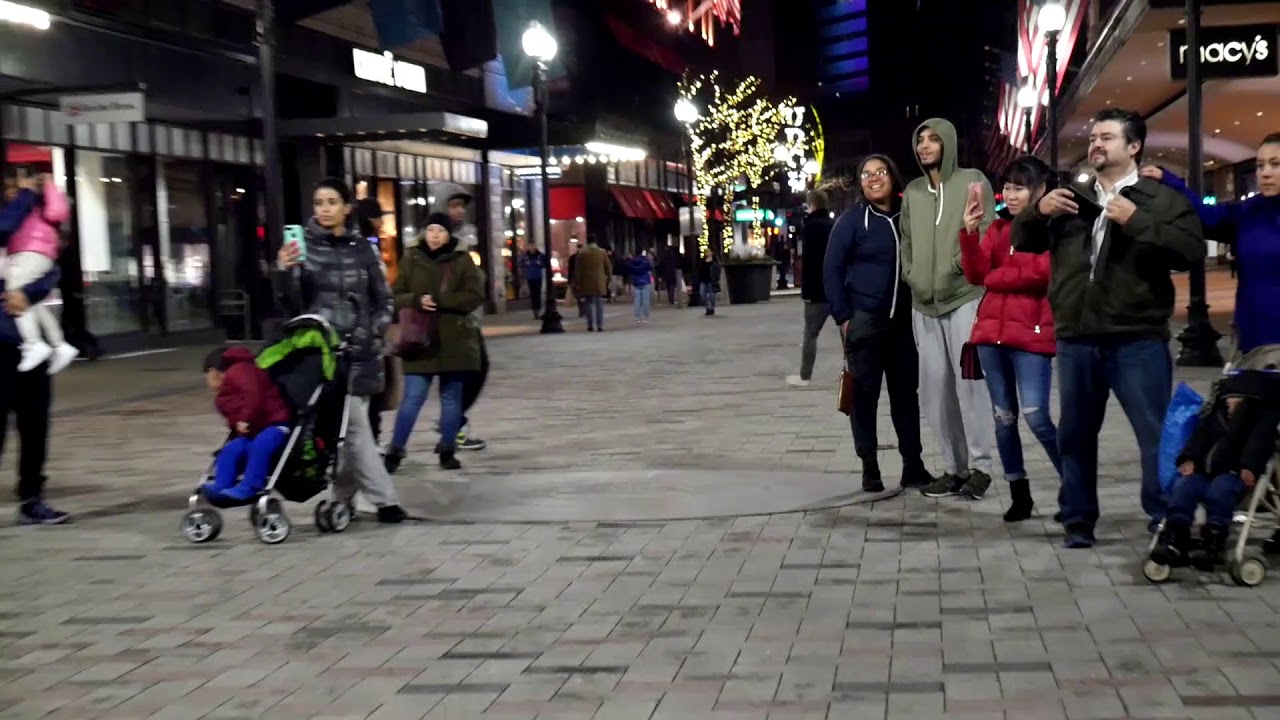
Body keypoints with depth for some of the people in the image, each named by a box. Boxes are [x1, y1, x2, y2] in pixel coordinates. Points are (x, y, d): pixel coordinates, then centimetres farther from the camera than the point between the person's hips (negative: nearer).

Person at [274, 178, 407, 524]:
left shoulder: (362, 248, 7)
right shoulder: (303, 247, 0)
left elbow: (383, 298, 14)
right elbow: (293, 304, -3)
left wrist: (376, 330, -2)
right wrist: (284, 272, -20)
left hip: (359, 350, 2)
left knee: (342, 426, 7)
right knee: (354, 426, -4)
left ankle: (343, 496, 17)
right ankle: (383, 499, 2)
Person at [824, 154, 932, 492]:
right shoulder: (851, 219, -4)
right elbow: (832, 269, -5)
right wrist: (843, 317, -11)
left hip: (903, 320, 3)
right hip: (864, 320, -3)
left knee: (906, 392, 8)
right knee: (865, 393, 2)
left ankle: (913, 465, 14)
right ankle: (869, 468, 9)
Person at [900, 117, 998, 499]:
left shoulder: (973, 181, 3)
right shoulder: (912, 191, 16)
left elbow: (987, 234, -4)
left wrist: (957, 268, -13)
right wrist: (913, 277, 6)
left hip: (965, 296, -5)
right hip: (924, 302, 5)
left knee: (969, 379, -9)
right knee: (934, 386, 4)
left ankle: (980, 465, -2)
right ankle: (953, 467, 11)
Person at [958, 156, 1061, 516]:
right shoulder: (999, 227, 14)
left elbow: (1041, 271, -17)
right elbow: (976, 274, 5)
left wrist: (995, 277, -3)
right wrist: (970, 233, -9)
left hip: (1032, 334, -6)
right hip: (992, 332, 6)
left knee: (1036, 417, -12)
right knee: (1004, 417, 9)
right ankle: (1019, 495, 18)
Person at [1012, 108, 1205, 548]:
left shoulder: (1162, 199, 3)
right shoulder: (1070, 198, 17)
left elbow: (1192, 251, -11)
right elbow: (1022, 242, 18)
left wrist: (1138, 222, -18)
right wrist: (1038, 210, -2)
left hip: (1138, 341, -4)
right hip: (1076, 341, 4)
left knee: (1158, 434, -5)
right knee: (1076, 433, 10)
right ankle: (1078, 519, 20)